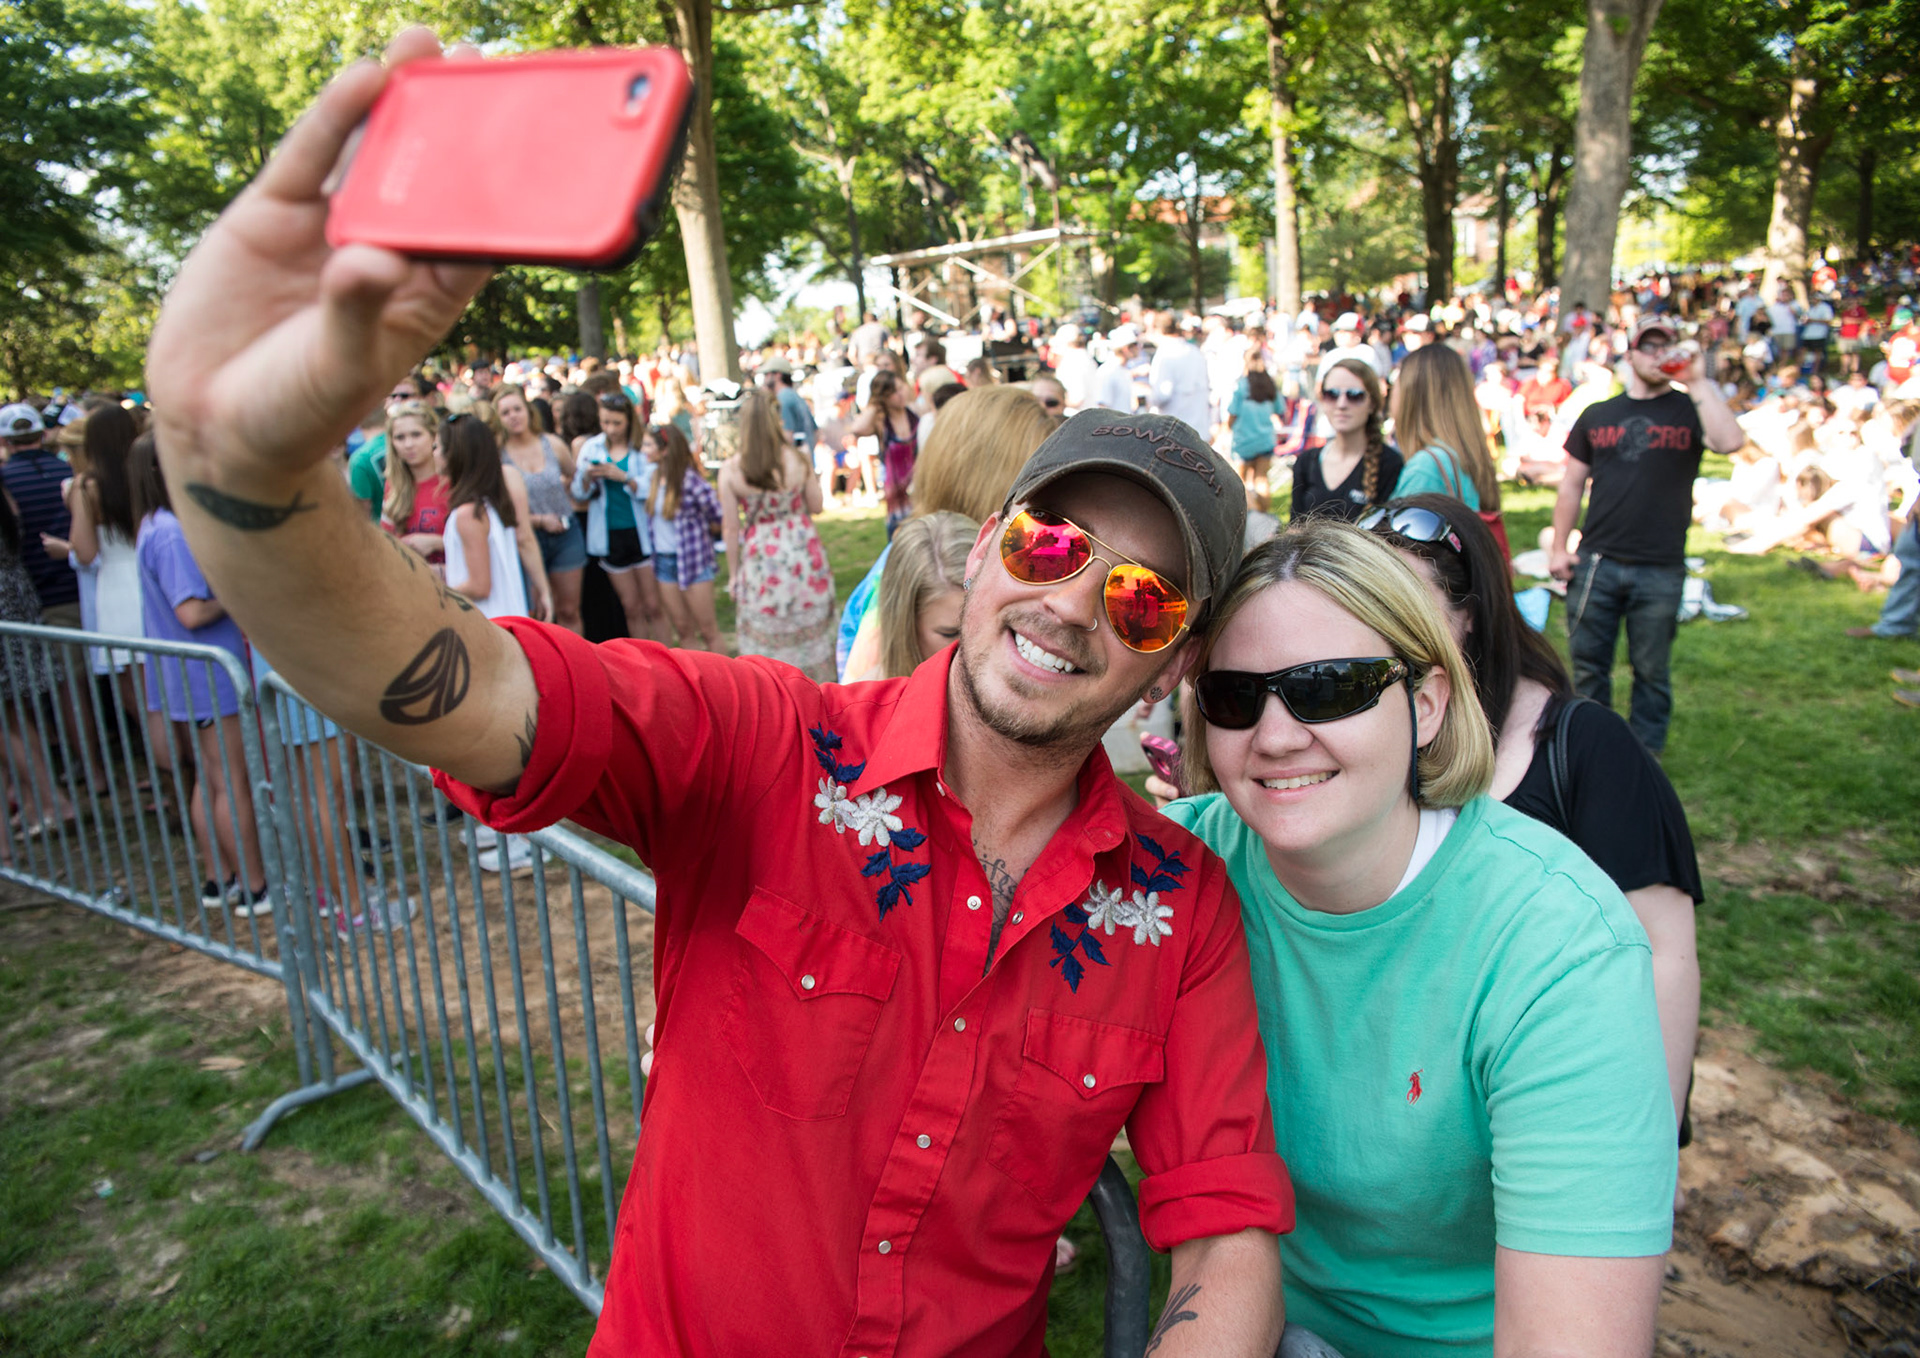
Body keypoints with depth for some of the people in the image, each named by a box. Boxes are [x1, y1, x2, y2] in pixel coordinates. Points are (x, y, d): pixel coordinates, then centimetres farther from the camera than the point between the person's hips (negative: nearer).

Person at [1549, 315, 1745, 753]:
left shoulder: (1690, 411, 3)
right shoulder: (1597, 416, 11)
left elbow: (1730, 441, -19)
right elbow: (1572, 484, 12)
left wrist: (1698, 381, -16)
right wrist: (1558, 548, 6)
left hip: (1661, 570, -2)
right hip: (1596, 563, 2)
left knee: (1651, 671, 8)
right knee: (1587, 665, 7)